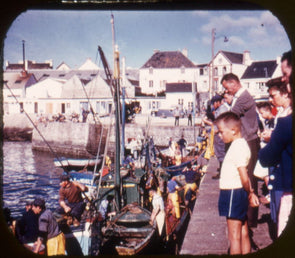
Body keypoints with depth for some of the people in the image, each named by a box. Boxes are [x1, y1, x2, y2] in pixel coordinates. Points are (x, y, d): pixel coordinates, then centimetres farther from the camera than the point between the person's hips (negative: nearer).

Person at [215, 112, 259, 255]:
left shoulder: (237, 148, -20)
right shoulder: (241, 144, 11)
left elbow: (244, 178, -23)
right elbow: (245, 176, 14)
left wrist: (249, 193, -8)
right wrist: (250, 192, 12)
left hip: (233, 194, -10)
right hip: (240, 194, 10)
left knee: (234, 236, -1)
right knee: (243, 233, 16)